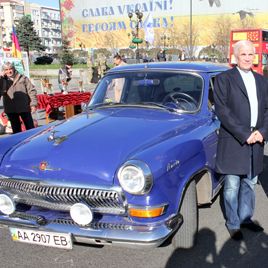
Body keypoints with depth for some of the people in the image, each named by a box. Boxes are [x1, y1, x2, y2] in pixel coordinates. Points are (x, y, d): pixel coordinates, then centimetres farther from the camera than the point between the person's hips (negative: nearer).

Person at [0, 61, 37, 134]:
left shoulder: (23, 78, 2)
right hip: (10, 109, 2)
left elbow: (31, 91, 0)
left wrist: (33, 104, -8)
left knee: (30, 128, 5)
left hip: (24, 108, -2)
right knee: (16, 129, 11)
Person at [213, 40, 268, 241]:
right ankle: (233, 224, 19)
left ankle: (246, 218, 32)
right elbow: (221, 110, -12)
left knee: (250, 184, 16)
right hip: (233, 142, -5)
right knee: (232, 186, 3)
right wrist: (244, 134, -16)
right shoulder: (224, 79, -3)